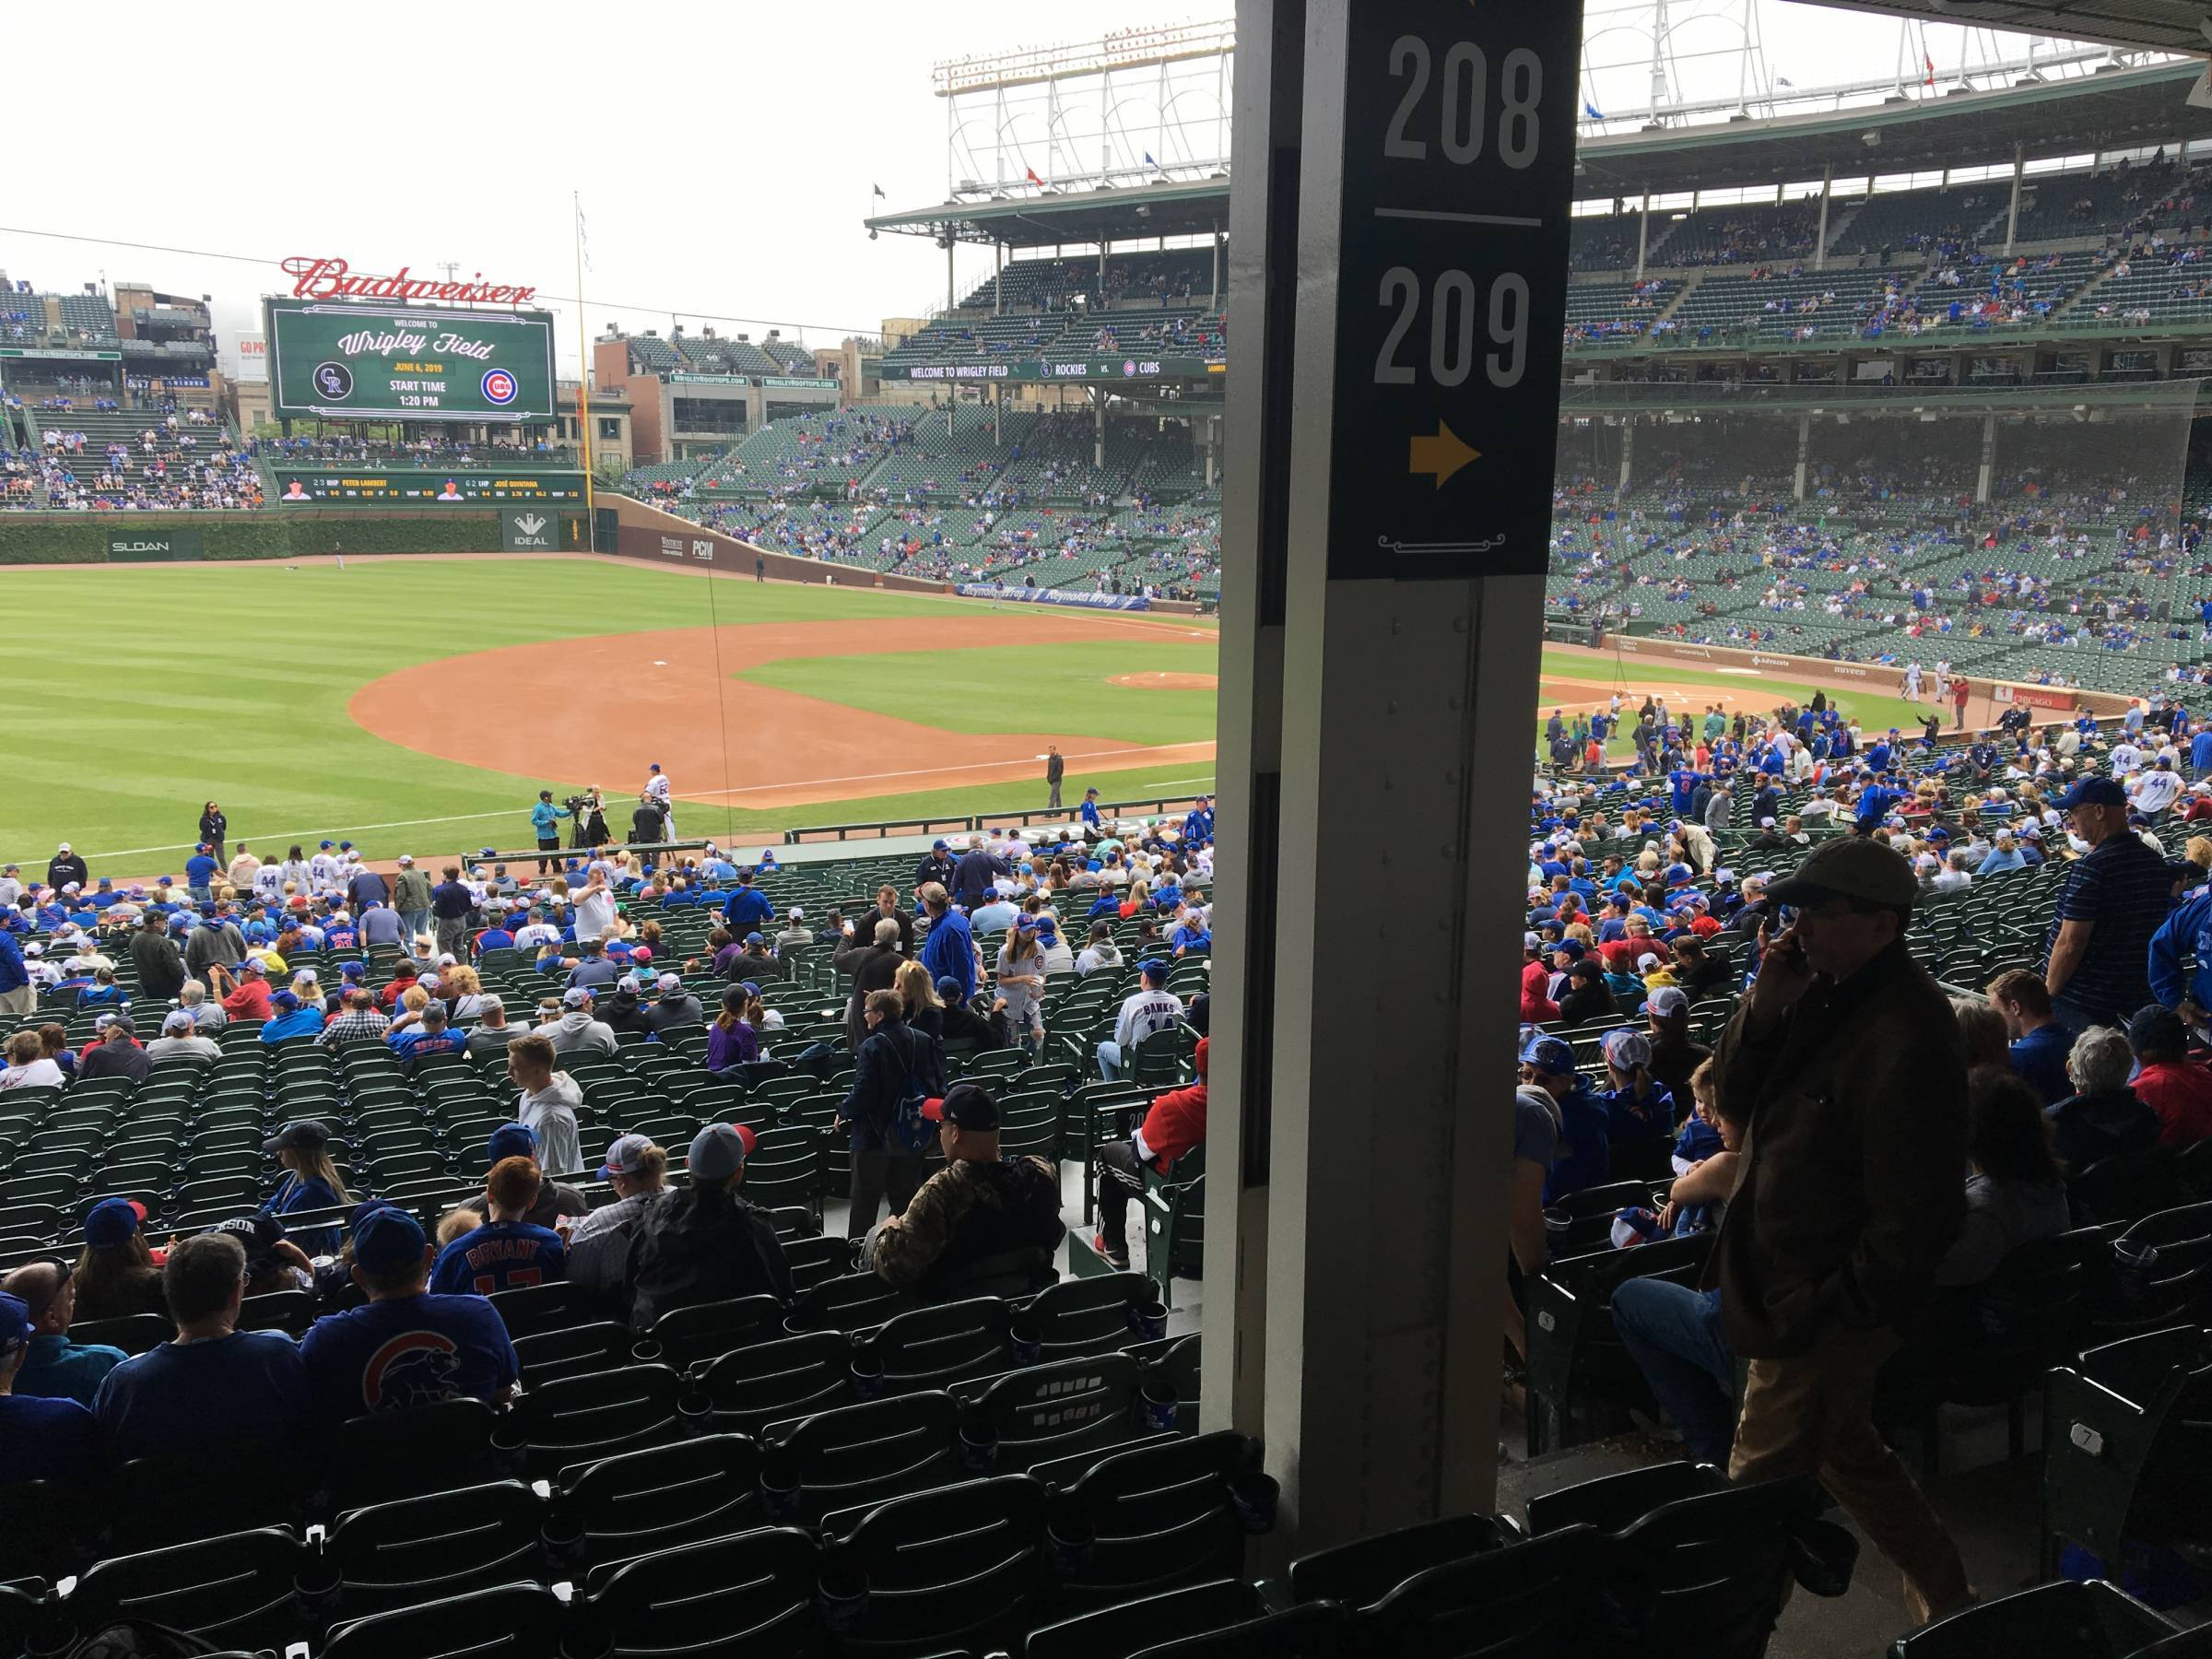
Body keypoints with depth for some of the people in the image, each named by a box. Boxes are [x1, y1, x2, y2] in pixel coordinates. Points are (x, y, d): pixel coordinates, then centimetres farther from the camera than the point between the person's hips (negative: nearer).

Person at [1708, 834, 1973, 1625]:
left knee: (1759, 1486, 2)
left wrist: (1823, 1312, -19)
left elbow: (1914, 1210, -24)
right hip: (1791, 1286, 10)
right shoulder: (1824, 994, 3)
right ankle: (1944, 1596, 44)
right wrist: (1764, 1008, -12)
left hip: (1829, 1307, -10)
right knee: (1845, 1452, 26)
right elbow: (1736, 1098, 6)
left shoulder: (1906, 1040, -26)